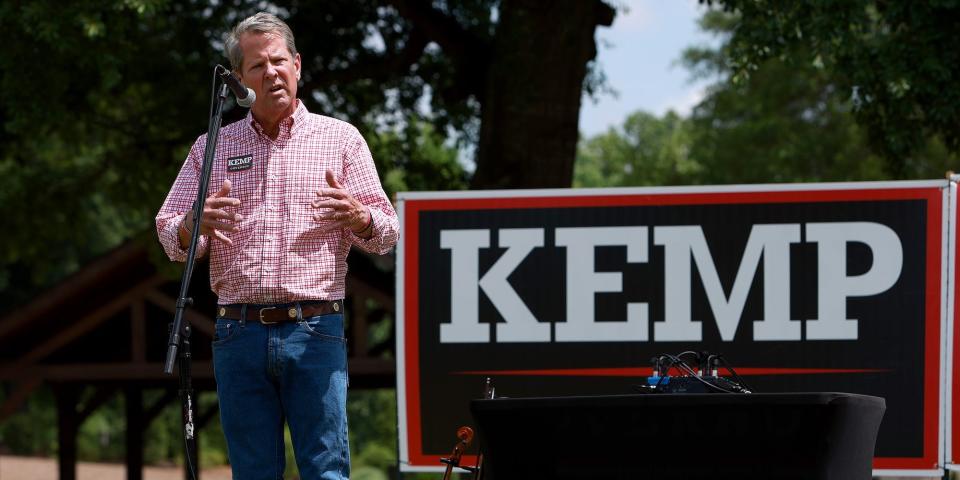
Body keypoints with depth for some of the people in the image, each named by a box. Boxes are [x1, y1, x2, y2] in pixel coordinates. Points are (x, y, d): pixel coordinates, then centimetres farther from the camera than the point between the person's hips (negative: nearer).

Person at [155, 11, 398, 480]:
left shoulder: (340, 138, 9)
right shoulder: (211, 147, 14)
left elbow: (385, 234, 6)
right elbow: (170, 239, 10)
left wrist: (358, 216, -18)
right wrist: (196, 223, -13)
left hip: (315, 331, -2)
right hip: (239, 332, 2)